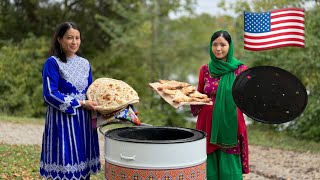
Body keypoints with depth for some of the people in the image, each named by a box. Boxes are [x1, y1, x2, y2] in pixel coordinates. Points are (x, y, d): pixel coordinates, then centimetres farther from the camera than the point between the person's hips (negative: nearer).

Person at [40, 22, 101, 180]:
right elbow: (50, 95, -15)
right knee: (64, 163, -3)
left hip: (83, 121, 6)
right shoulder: (52, 63, -8)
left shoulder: (85, 64, 11)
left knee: (82, 161, 8)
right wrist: (81, 103, -16)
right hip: (62, 121, -6)